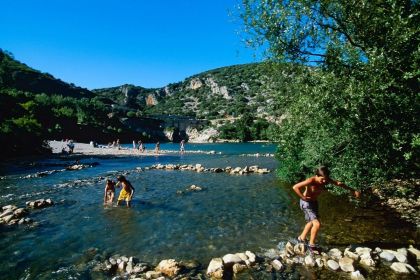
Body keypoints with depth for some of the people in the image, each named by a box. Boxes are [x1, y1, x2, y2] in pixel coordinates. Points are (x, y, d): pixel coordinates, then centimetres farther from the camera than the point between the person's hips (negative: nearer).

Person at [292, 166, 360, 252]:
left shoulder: (326, 180, -12)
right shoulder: (311, 181, -32)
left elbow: (339, 183, 3)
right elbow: (295, 187, -36)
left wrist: (353, 191, 9)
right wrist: (303, 197, -29)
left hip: (314, 202, 8)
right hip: (306, 203, -8)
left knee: (311, 222, 23)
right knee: (317, 224, -16)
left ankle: (301, 238, 44)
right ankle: (311, 244, 6)